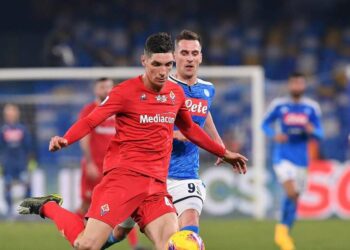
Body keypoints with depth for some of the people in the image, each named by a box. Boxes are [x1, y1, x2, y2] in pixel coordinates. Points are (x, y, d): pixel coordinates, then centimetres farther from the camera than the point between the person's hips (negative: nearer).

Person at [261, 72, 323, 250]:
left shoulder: (311, 107, 2)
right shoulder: (278, 105, -2)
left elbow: (319, 134, 6)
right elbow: (265, 123, 10)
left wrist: (312, 131, -18)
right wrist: (274, 135, -11)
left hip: (301, 159, 3)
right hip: (283, 157, -3)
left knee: (294, 197, 10)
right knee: (291, 193, -21)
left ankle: (284, 232, 28)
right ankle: (283, 228, 0)